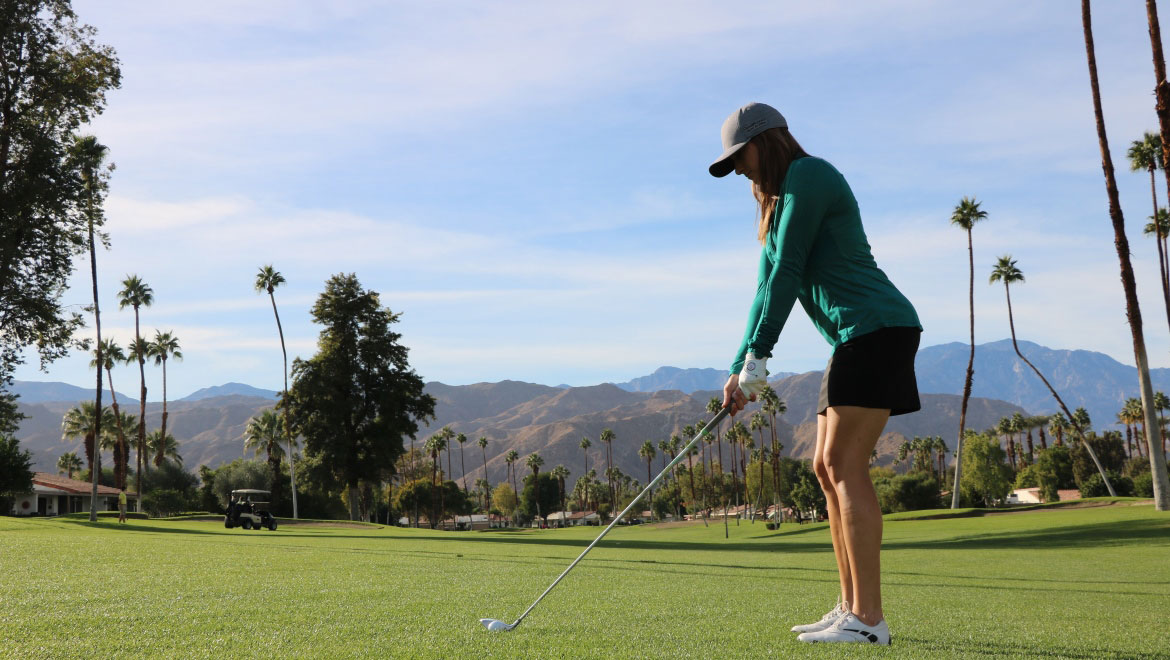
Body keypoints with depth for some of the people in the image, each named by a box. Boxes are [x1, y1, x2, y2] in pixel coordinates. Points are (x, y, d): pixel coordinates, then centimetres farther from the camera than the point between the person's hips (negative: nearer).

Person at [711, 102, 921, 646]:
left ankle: (869, 619, -14)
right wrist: (740, 369, 12)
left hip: (876, 328, -10)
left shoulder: (807, 175, -7)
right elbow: (769, 287, 18)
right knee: (826, 468, 6)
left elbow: (787, 272, -13)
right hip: (856, 338, 10)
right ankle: (851, 608, 9)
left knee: (844, 464, -14)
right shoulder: (780, 201, 22)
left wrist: (758, 356, -11)